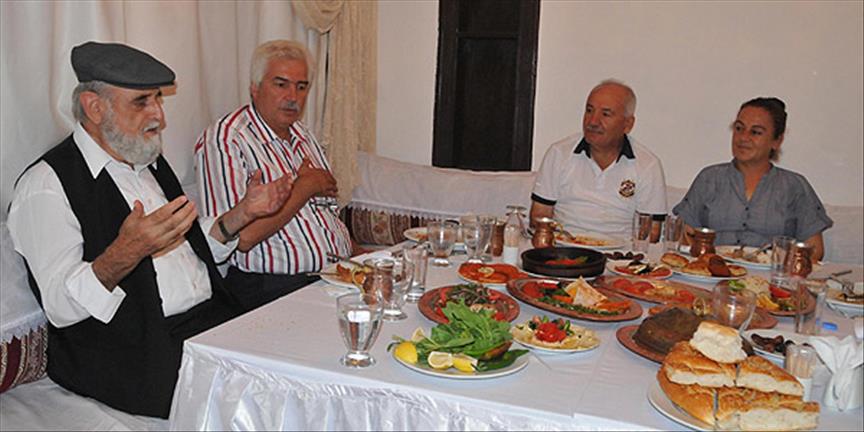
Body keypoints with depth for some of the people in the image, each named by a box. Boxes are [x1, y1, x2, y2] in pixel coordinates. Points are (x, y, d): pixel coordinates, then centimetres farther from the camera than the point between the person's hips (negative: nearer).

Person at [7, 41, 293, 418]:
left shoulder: (148, 162, 17)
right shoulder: (46, 185, -8)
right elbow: (60, 308, -16)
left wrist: (244, 212, 11)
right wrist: (126, 252, -33)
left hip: (212, 319, 8)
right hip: (133, 353, -7)